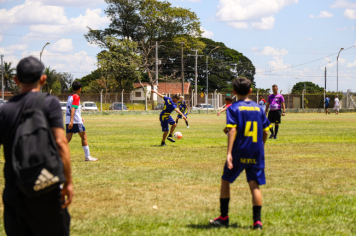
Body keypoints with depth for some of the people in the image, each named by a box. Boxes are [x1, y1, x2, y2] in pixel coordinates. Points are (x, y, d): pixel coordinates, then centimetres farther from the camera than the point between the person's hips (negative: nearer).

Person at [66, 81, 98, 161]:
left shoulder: (70, 97, 17)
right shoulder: (76, 97, -9)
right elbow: (72, 109, -20)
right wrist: (71, 121, -28)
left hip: (68, 121, 7)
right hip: (76, 121, -7)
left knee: (68, 138, 4)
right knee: (84, 137, 5)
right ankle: (87, 156, 8)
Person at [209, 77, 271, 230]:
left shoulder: (233, 108, -4)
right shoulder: (259, 108, 8)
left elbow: (232, 130, -16)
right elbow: (265, 132, 8)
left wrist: (229, 153, -21)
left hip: (239, 152, -3)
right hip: (256, 152, 3)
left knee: (226, 180, 14)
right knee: (255, 185, 2)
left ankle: (224, 217, 17)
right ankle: (257, 221, -6)